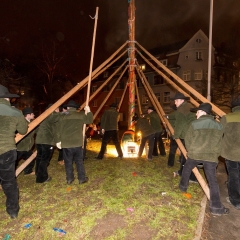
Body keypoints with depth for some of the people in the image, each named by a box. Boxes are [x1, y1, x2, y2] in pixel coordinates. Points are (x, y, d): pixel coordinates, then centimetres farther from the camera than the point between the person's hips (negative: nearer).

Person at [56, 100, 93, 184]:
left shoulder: (63, 116, 1)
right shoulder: (81, 115, 0)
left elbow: (60, 130, 2)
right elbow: (89, 121, 13)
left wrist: (59, 140, 10)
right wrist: (89, 111, 24)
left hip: (66, 143, 1)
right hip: (77, 142, 0)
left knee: (68, 162, 10)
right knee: (79, 161, 9)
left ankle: (69, 179, 18)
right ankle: (82, 178, 14)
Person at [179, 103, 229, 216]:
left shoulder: (195, 124, -4)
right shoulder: (218, 125, 8)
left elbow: (188, 139, 1)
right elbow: (218, 142, 11)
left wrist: (190, 150, 17)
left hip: (195, 153, -2)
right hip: (211, 156, 2)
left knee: (186, 169, 25)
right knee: (212, 181, 5)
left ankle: (183, 186, 41)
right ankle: (216, 207, 5)